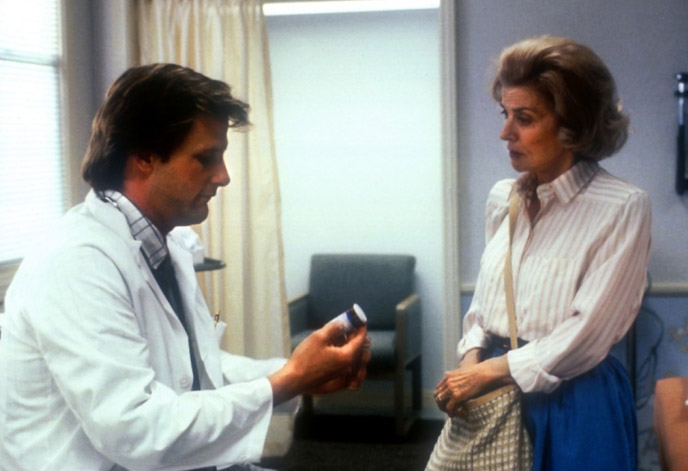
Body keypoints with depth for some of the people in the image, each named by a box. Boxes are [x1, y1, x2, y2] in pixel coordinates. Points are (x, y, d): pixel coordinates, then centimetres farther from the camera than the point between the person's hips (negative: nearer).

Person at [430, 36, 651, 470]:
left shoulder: (623, 208, -13)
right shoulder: (503, 199, 5)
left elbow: (585, 335, -16)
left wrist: (486, 372, -12)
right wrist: (470, 360, -5)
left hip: (572, 405, -5)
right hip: (493, 400, 5)